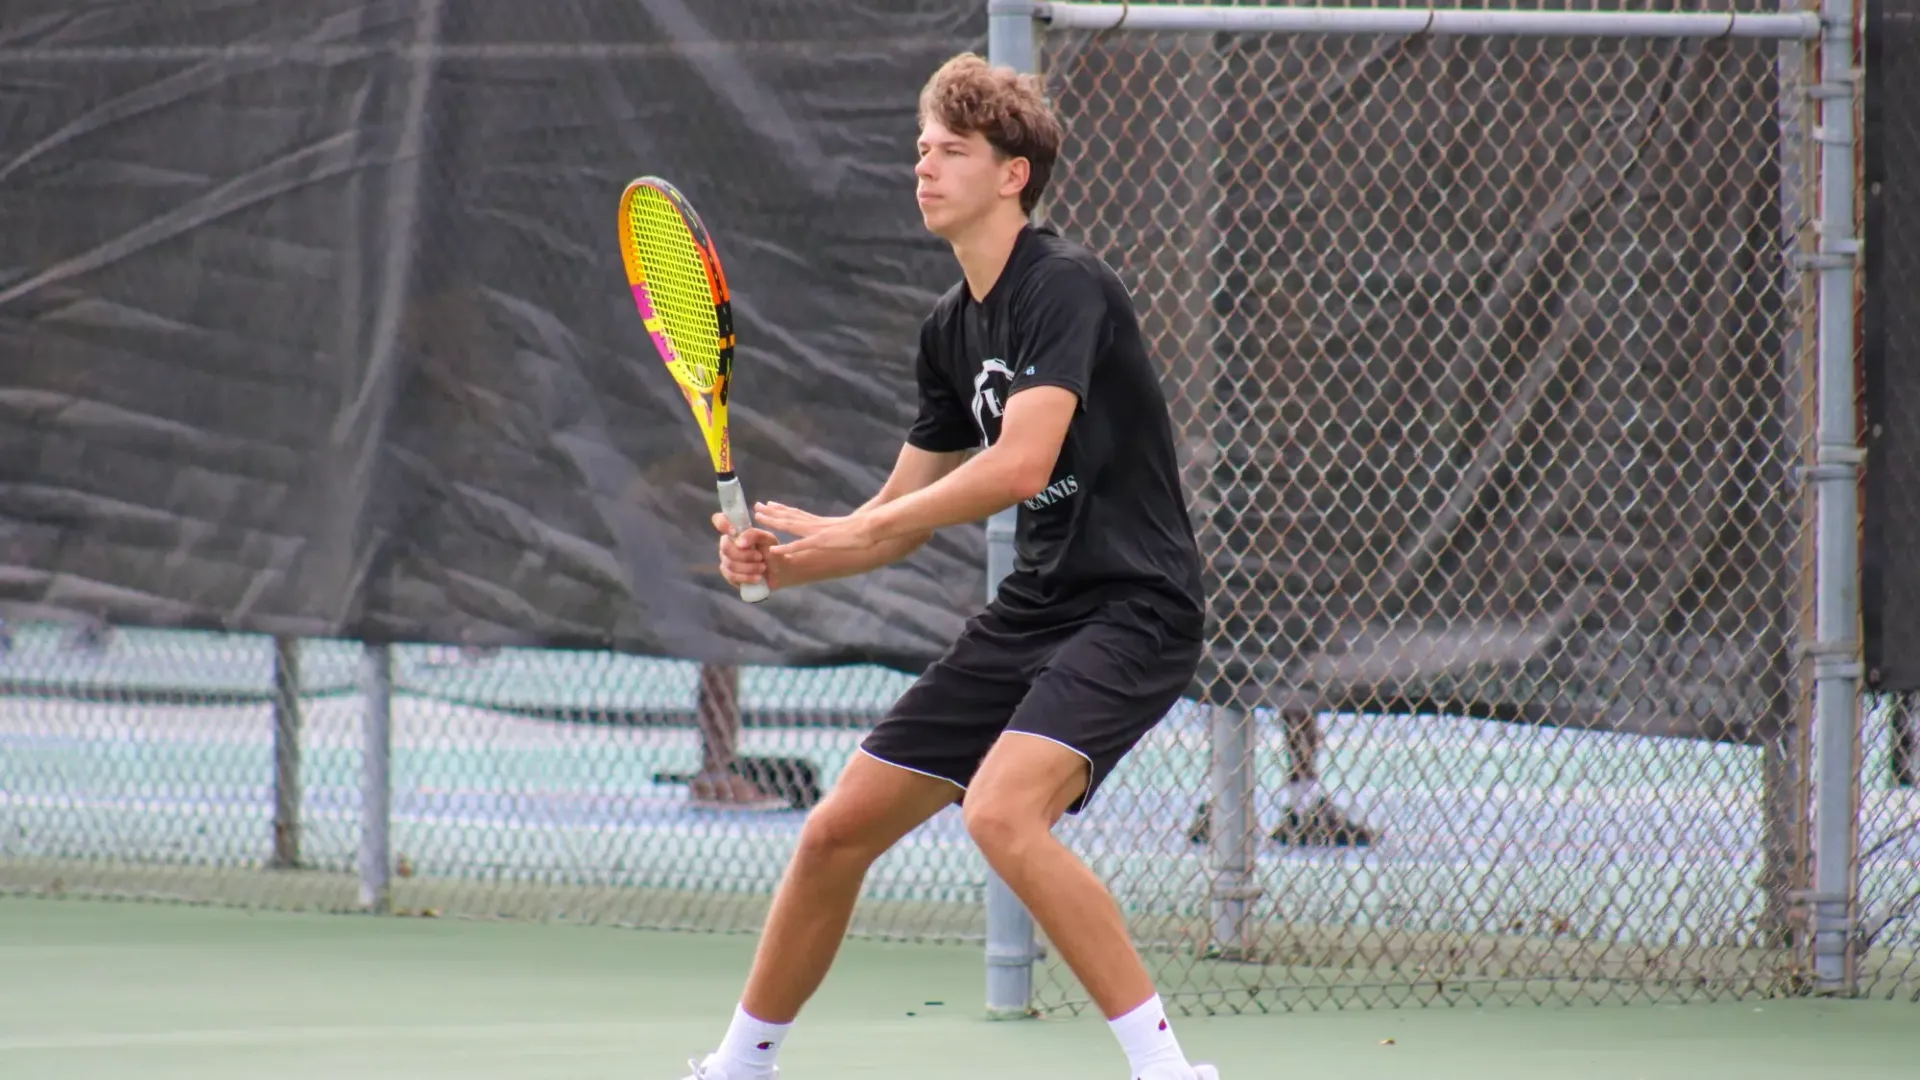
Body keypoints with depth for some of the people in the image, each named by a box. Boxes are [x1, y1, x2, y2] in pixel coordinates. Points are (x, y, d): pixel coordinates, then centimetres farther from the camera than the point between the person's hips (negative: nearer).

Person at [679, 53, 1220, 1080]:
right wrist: (781, 561, -1)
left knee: (1002, 811, -32)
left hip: (1131, 607, -9)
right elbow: (902, 511, 18)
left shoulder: (1064, 286, -15)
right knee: (835, 834, 9)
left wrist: (844, 531, -27)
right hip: (1031, 611, 9)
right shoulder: (952, 326, 12)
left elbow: (1022, 463, -28)